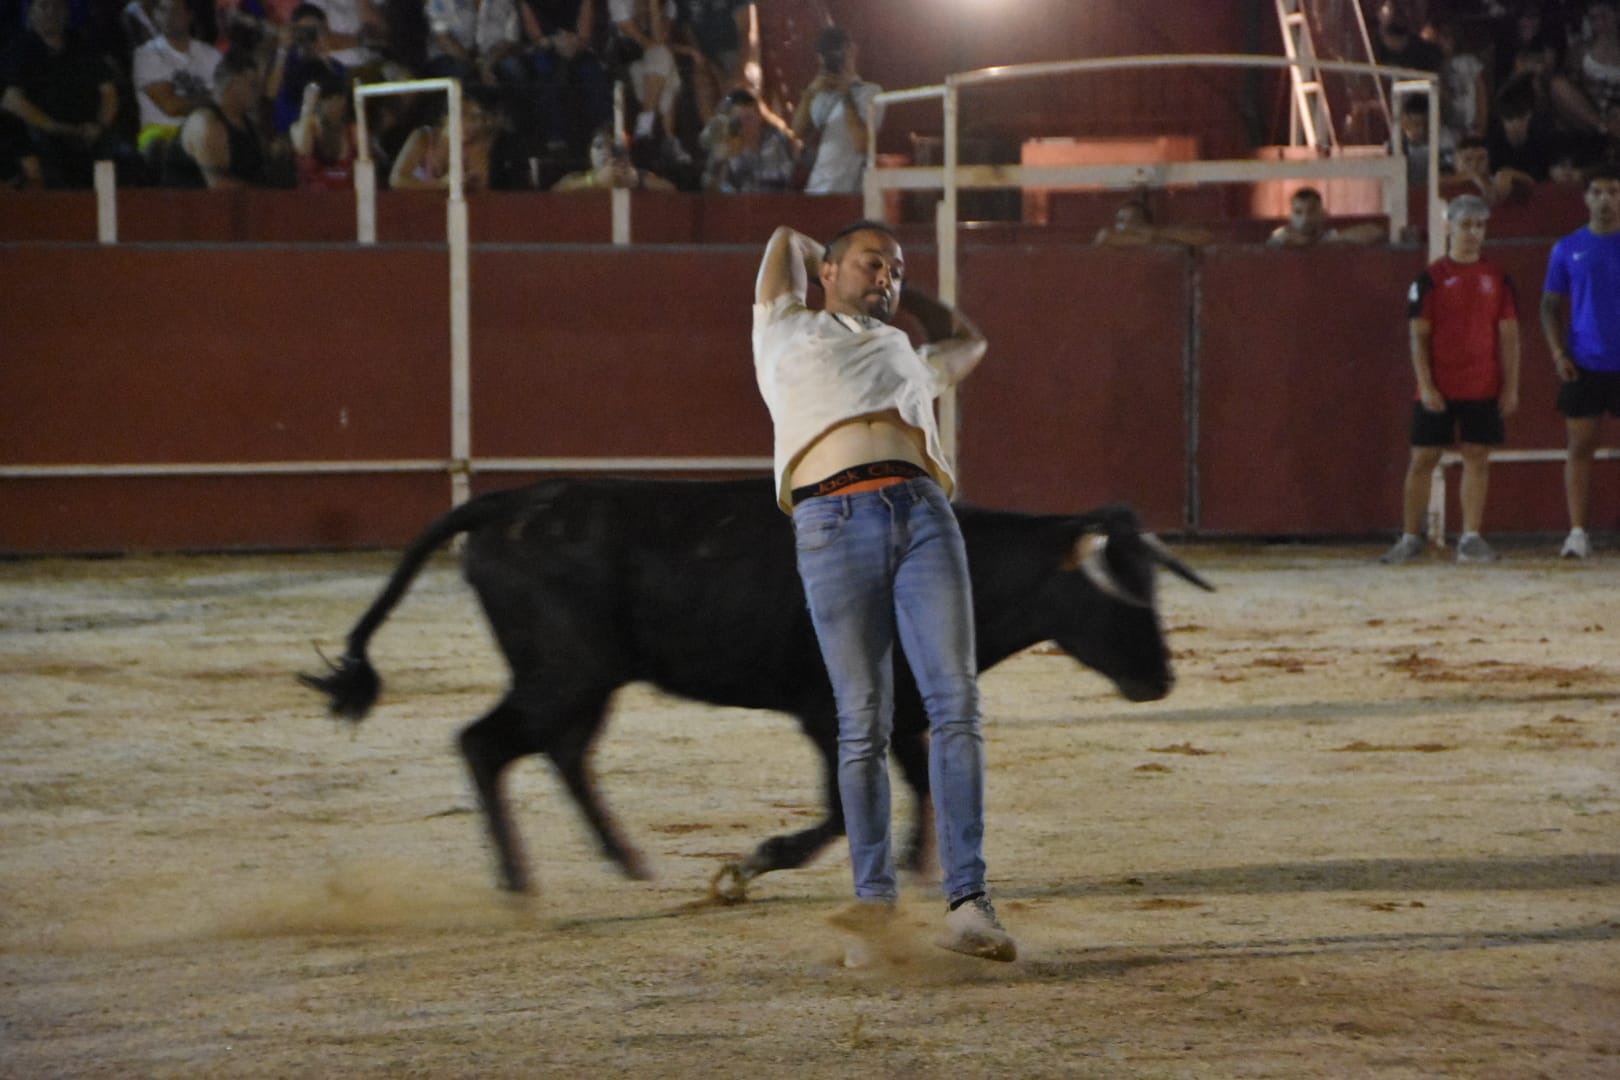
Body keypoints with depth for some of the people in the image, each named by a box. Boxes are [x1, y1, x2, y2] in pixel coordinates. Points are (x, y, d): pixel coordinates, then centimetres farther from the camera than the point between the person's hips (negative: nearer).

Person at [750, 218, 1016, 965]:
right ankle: (873, 902, -2)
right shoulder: (788, 335, 26)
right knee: (864, 723, -7)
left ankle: (967, 904, -15)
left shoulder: (905, 357, 35)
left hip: (923, 512, 3)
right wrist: (830, 266, 51)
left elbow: (967, 340, 55)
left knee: (956, 705, -11)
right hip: (834, 521, -3)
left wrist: (898, 295, 51)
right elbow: (787, 242, 37)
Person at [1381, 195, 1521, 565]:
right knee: (1422, 459, 1)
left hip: (1483, 390, 2)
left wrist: (1511, 387, 2)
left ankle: (1471, 538, 6)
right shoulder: (1431, 278, -1)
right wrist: (1426, 387, -10)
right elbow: (1418, 336, -3)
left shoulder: (1497, 279, 7)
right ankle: (1411, 538, 10)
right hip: (1438, 391, -2)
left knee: (1477, 459, 1)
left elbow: (1509, 335, 8)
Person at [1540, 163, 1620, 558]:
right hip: (1582, 365, 1)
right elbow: (1551, 306, 10)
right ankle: (1577, 532, 1)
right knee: (1581, 446, 0)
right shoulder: (1568, 249, 6)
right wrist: (1558, 354, -3)